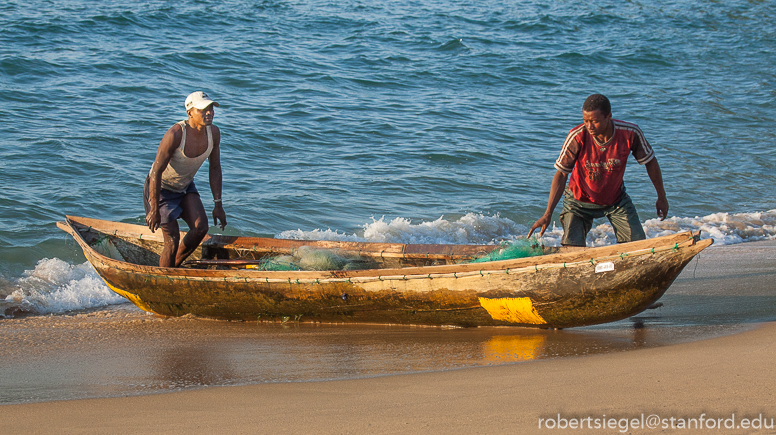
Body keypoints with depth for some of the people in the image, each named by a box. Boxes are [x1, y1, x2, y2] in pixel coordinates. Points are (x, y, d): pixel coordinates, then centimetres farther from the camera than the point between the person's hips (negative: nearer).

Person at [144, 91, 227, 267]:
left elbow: (214, 168, 1)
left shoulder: (213, 132, -12)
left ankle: (174, 267, 8)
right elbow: (156, 172, -26)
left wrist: (218, 204, 0)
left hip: (186, 186, 6)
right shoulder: (175, 134, -31)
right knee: (173, 241, -9)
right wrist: (154, 210, -24)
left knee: (201, 227, -13)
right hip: (161, 188, -6)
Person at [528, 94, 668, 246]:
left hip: (616, 198, 2)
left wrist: (662, 197, 2)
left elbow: (650, 162, -6)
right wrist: (547, 214, -27)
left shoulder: (630, 133, -25)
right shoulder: (577, 136, -29)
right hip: (580, 201, -2)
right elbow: (561, 174, -21)